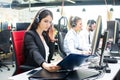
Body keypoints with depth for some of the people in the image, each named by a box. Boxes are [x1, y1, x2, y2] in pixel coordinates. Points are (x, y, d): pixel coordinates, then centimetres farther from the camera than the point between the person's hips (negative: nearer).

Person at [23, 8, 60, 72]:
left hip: (43, 70, 7)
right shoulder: (29, 35, -10)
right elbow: (34, 52, -29)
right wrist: (44, 65, -47)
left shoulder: (45, 35, 10)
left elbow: (49, 56, 8)